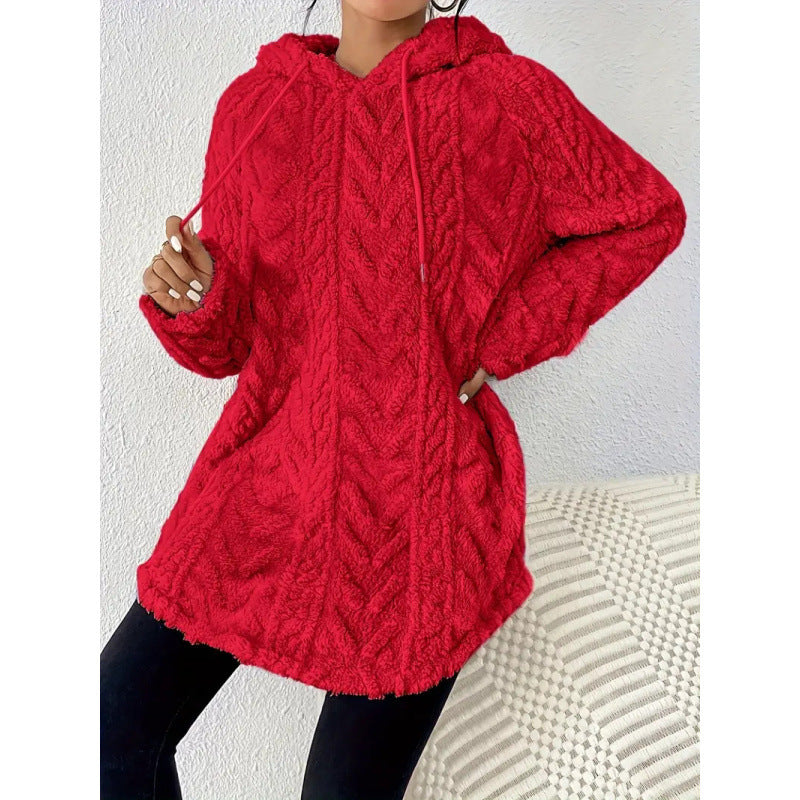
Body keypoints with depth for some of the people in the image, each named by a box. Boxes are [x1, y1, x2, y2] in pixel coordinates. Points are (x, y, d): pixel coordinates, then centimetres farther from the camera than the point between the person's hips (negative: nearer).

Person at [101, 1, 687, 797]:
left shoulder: (509, 96, -6)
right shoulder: (253, 104, 3)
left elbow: (650, 215, 6)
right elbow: (231, 342, 8)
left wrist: (499, 343, -3)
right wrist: (190, 302, -17)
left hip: (420, 502, -2)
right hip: (265, 481, 3)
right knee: (117, 731, -1)